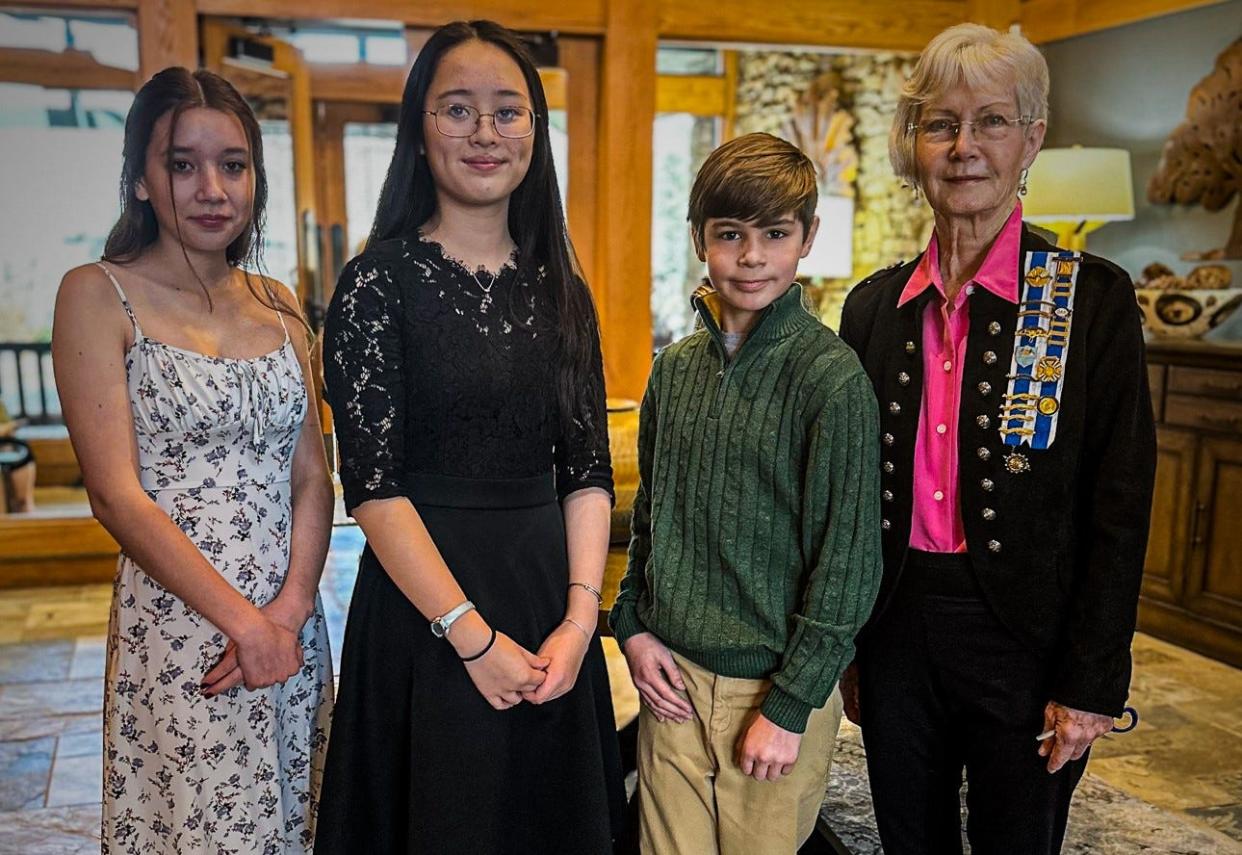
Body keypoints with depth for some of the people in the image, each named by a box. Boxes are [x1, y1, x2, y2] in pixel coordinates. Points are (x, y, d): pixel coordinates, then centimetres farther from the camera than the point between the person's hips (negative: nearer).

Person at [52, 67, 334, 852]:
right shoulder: (99, 296, -5)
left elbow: (313, 477, 5)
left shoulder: (277, 306, 9)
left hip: (291, 630, 5)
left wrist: (290, 611, -9)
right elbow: (118, 494, -12)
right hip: (178, 633, -4)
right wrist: (245, 621, -14)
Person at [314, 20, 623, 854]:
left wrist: (579, 616, -7)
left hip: (551, 594, 5)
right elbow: (374, 483, -13)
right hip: (424, 604, -4)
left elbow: (588, 470, 4)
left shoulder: (561, 290, 6)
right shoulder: (380, 281, -8)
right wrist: (474, 636, -15)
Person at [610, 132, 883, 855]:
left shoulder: (832, 377, -13)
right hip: (671, 674, 5)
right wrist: (634, 625, 4)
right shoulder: (677, 366, 4)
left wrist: (790, 706, -13)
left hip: (774, 686, -4)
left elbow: (848, 559, -13)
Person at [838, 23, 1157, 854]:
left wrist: (1092, 686, -10)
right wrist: (846, 648, 9)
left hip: (1024, 639, -3)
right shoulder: (875, 305, 4)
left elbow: (1119, 512, -8)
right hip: (895, 627, 4)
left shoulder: (1093, 297, -7)